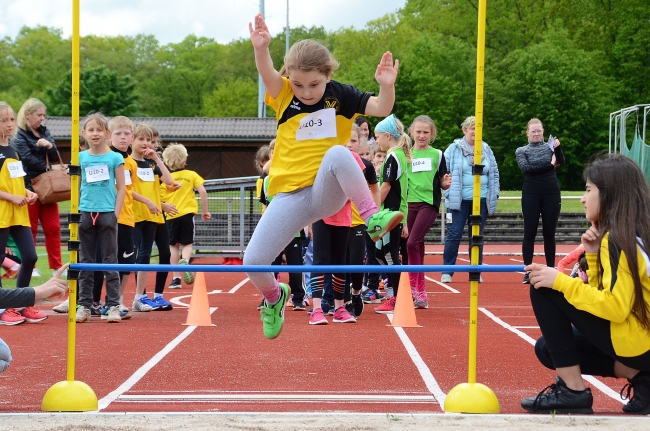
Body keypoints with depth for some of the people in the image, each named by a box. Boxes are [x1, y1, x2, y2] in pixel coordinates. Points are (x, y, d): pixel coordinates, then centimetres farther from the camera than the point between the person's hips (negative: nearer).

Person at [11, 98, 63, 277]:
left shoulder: (44, 132, 12)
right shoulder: (19, 136, -6)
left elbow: (55, 159, 8)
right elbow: (28, 159, -16)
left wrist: (50, 146, -13)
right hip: (29, 187, -5)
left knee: (53, 228, 4)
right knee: (30, 228, 3)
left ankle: (56, 266, 9)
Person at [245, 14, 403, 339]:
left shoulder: (340, 96, -1)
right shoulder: (284, 95, -1)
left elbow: (381, 109, -12)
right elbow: (268, 76, -23)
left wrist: (387, 86, -34)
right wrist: (261, 49, -44)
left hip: (329, 192, -2)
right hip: (290, 195, 2)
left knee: (337, 153, -36)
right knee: (253, 260, -7)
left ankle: (372, 217, -30)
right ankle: (274, 298, 27)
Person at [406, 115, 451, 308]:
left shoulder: (437, 155, 5)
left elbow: (443, 184, 8)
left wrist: (446, 183, -13)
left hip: (429, 204, -2)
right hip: (410, 204, 2)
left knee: (412, 243, -17)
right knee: (418, 247, 6)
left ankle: (413, 285, -6)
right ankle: (420, 291, 14)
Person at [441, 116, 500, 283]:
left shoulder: (487, 150, 10)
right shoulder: (454, 149, -1)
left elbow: (494, 174, 15)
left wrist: (494, 194, 8)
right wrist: (448, 193, -8)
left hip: (481, 201, 3)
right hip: (459, 200, -3)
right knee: (454, 235, -4)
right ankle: (447, 272, 3)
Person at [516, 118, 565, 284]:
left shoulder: (550, 146, 9)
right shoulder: (521, 151, 6)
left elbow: (561, 161, -8)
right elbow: (525, 168, -12)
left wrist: (558, 148, -27)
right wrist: (549, 165, -14)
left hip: (551, 193, 1)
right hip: (531, 194, -1)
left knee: (549, 233, 5)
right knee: (530, 233, -1)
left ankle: (551, 270, 11)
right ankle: (528, 272, 2)